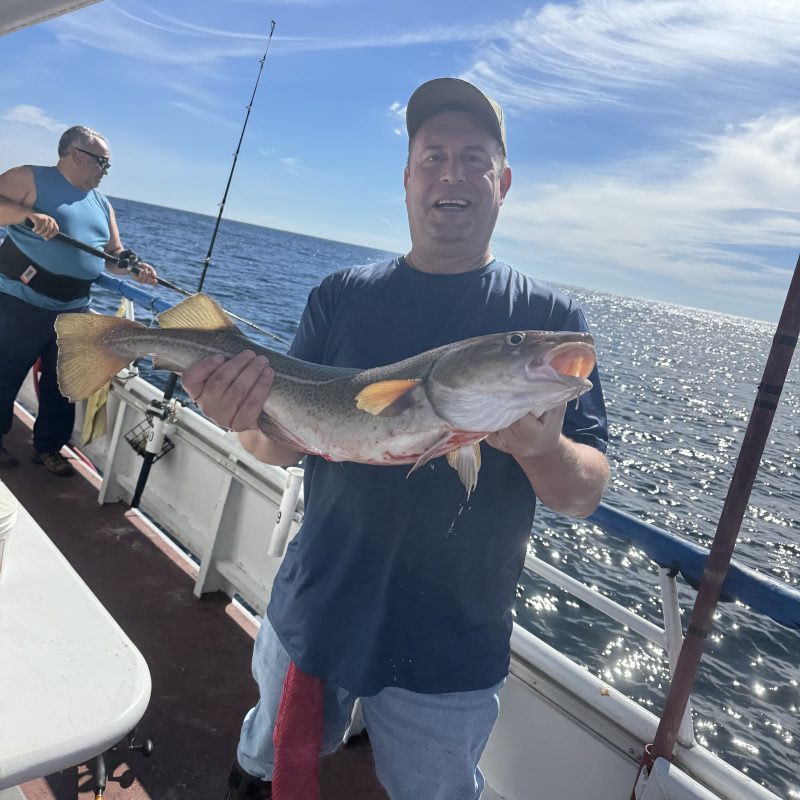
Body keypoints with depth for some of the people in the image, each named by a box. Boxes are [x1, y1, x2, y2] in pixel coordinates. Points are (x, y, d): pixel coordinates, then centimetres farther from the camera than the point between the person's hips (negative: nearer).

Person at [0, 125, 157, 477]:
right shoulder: (30, 179, -5)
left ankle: (48, 446, 27)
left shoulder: (102, 205, 14)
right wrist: (28, 213, -29)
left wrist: (136, 268, -4)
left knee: (62, 384, 13)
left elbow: (114, 253, 16)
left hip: (73, 310, 7)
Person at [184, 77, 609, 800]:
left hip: (453, 648, -1)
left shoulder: (551, 319, -7)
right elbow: (288, 444, -3)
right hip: (316, 611, 2)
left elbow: (586, 496, -10)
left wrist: (541, 448, -33)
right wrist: (254, 417, -26)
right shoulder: (343, 297, -2)